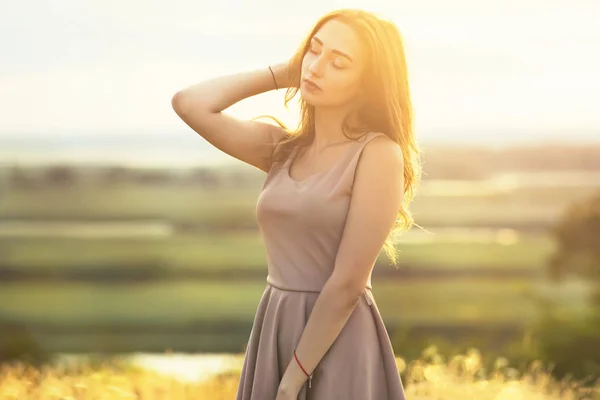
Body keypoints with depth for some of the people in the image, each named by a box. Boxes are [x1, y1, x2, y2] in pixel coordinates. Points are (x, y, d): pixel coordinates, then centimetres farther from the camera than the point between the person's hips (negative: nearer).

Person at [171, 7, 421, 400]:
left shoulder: (378, 154, -12)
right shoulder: (283, 148, 7)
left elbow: (347, 284, -15)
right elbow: (188, 104, -2)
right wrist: (283, 73, 3)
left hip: (337, 347, -6)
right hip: (275, 336, 6)